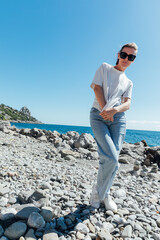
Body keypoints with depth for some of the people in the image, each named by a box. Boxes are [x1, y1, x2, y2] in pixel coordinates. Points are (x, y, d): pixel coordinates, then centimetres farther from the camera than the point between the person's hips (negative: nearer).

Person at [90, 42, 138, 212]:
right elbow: (97, 88, 0)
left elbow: (127, 104, 5)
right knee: (111, 158, -16)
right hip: (98, 115, -3)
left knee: (112, 159, -4)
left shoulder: (128, 82, 20)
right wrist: (105, 110, -9)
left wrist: (114, 110, -17)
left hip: (118, 118, 3)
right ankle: (99, 190, 10)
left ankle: (102, 193, 18)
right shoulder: (105, 68, 14)